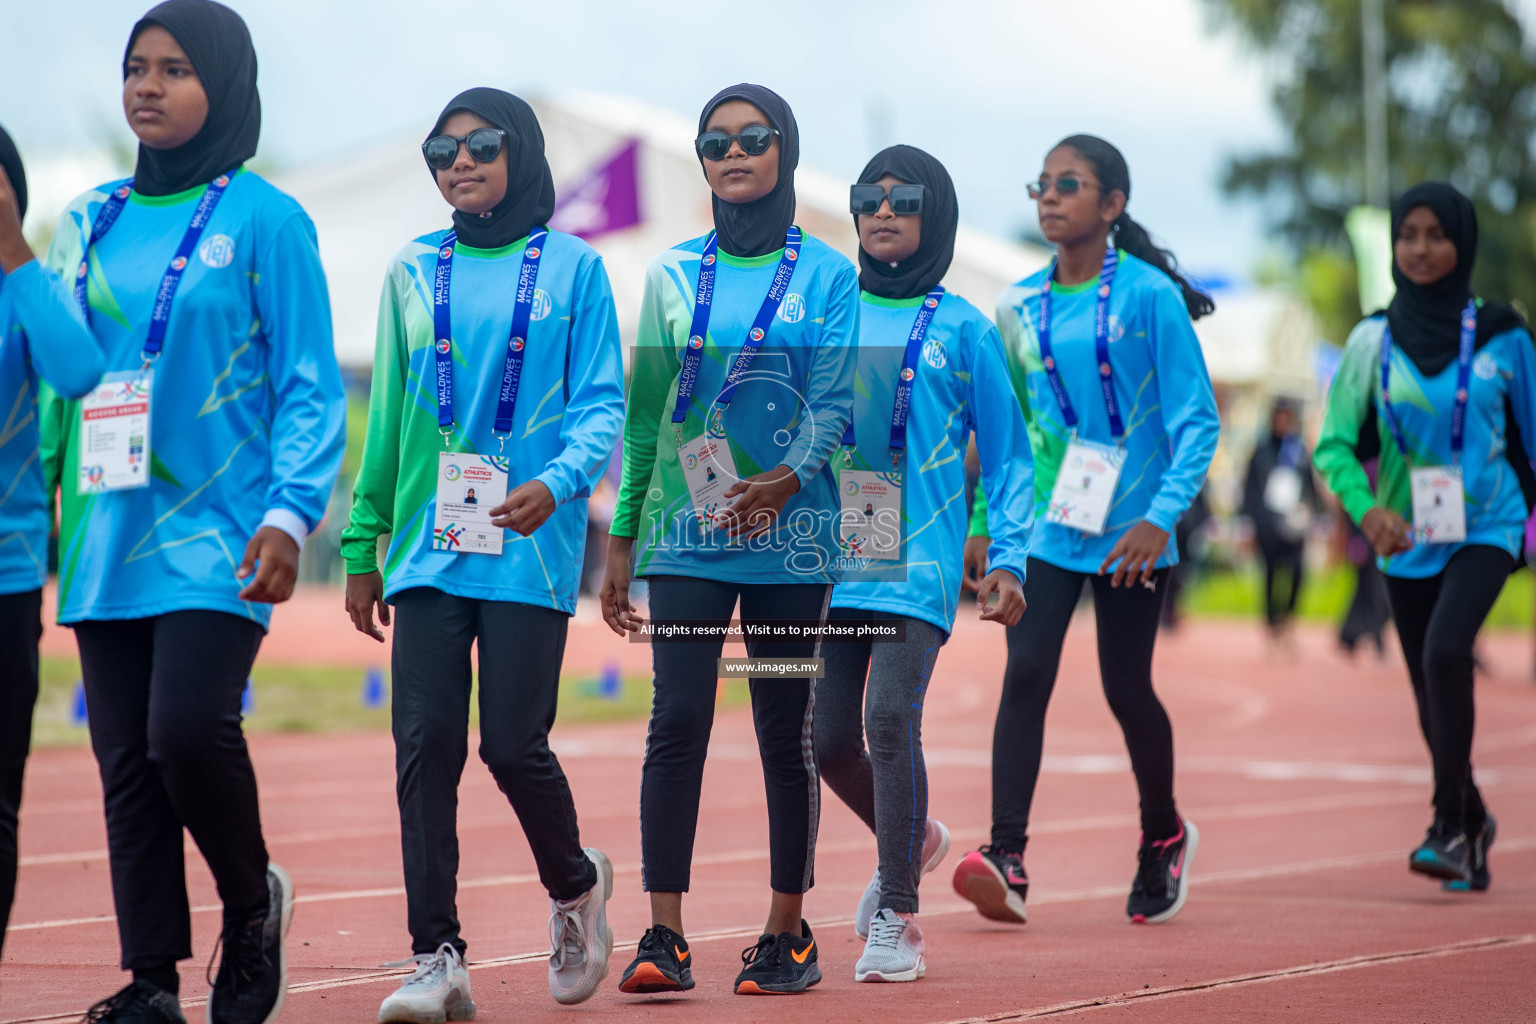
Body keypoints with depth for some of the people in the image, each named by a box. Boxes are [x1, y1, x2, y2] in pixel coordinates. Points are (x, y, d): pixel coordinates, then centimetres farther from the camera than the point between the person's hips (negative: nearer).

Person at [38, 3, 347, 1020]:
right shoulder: (89, 223, 14)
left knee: (189, 729, -18)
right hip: (107, 539, 5)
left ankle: (253, 900, 9)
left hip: (215, 537, -5)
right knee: (126, 763, 4)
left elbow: (311, 386, -4)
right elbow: (56, 374, 18)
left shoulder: (263, 220, -1)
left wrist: (291, 513, -15)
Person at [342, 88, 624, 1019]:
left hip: (530, 550, -3)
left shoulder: (573, 268, 4)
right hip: (429, 548, 3)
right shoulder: (414, 272, 13)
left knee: (513, 743, -6)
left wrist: (557, 483, -21)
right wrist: (363, 548, 13)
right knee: (426, 743, -5)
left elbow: (603, 404, -1)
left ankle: (576, 883, 24)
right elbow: (388, 418, 16)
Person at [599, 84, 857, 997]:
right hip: (686, 535, 1)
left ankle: (789, 931, 13)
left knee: (787, 732, 3)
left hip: (791, 538, -1)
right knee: (678, 720, -9)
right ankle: (665, 935, -10)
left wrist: (789, 478, -24)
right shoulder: (672, 275, 12)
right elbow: (645, 411, 13)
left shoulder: (827, 274, 5)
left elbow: (836, 401, -5)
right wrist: (622, 537, 8)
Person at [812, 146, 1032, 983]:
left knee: (890, 718, -18)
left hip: (919, 562, -4)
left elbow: (1007, 456, 7)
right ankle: (913, 839, 33)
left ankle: (895, 920, -8)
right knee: (829, 735, 2)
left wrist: (1008, 561, -3)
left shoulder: (962, 329, 4)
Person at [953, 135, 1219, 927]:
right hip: (1043, 525, 3)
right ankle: (1006, 856, -19)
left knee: (1127, 688, 6)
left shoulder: (1148, 294, -7)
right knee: (1025, 674, -13)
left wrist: (1161, 517, -18)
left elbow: (1197, 420, -8)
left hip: (1128, 531, -3)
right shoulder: (1020, 307, 7)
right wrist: (984, 524, 14)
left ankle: (1164, 835, 31)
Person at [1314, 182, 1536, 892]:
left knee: (1445, 650, -26)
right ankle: (1473, 822, 31)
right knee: (1432, 694, 9)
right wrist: (1366, 509, -19)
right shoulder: (1373, 341, -1)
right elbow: (1335, 443, -2)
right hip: (1408, 539, 3)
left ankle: (1450, 821, -18)